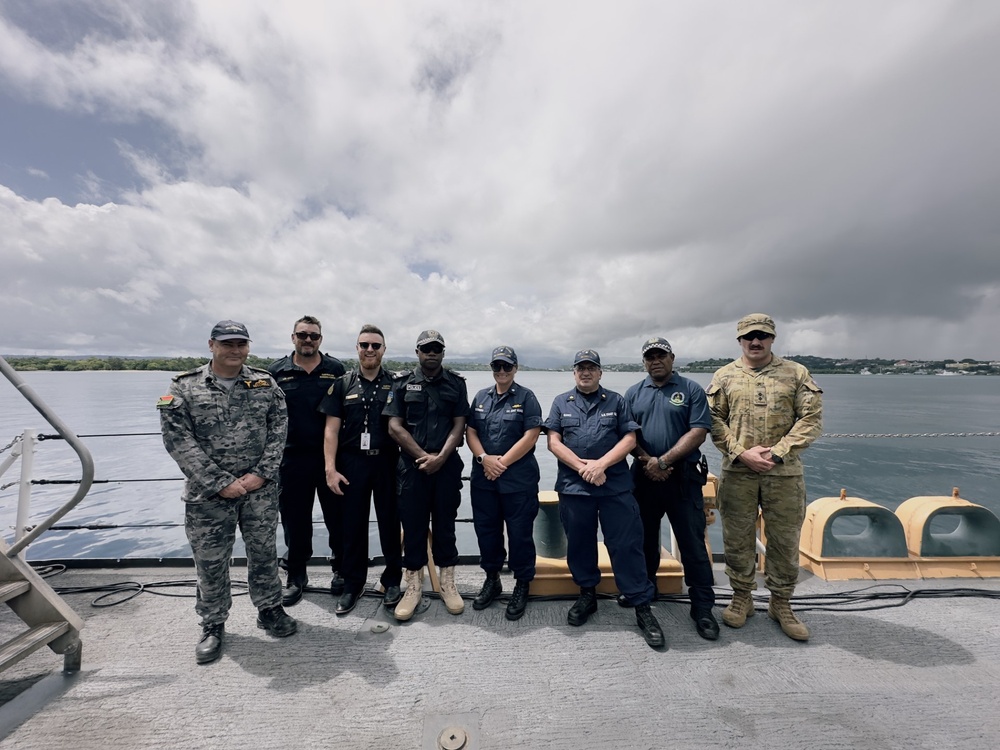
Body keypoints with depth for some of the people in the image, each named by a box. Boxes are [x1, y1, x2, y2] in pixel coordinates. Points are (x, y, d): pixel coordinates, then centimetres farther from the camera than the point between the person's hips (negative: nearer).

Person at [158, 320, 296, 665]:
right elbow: (178, 441, -8)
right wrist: (221, 483, -14)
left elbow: (279, 429, 0)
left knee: (264, 552, 13)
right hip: (208, 493, -1)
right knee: (210, 561, 12)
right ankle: (213, 625, 34)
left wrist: (261, 474, -9)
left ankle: (270, 609, 34)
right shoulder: (184, 387, -4)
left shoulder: (265, 383, 1)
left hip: (261, 488, 1)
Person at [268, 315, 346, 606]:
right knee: (295, 519, 12)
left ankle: (341, 570, 29)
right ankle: (296, 575, 32)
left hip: (331, 456, -1)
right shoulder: (276, 371, 5)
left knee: (337, 516, 9)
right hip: (292, 457, 1)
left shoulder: (336, 369, 2)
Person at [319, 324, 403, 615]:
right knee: (353, 525, 11)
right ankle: (352, 585, 28)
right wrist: (331, 469, -5)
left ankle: (392, 581, 27)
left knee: (390, 523, 9)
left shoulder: (396, 384, 2)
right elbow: (331, 430, 2)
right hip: (352, 463, 1)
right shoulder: (342, 384, 4)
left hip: (388, 462, 0)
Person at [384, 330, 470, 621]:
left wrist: (440, 457, -12)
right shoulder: (402, 384, 5)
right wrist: (423, 455, -9)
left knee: (445, 524, 9)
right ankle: (413, 585, 22)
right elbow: (395, 426, -1)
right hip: (412, 465, 0)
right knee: (412, 525, 7)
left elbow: (459, 425, 0)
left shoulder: (456, 384, 6)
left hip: (447, 465, 0)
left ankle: (447, 583, 23)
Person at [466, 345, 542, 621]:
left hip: (518, 479, -4)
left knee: (519, 533, 6)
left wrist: (502, 463, -13)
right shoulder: (480, 397, 10)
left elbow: (530, 436, -11)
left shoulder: (526, 397, -4)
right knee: (486, 530, 15)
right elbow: (470, 432, 6)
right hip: (483, 478, 4)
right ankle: (491, 579, 36)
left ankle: (522, 586, 26)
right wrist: (484, 459, -10)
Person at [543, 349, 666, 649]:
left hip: (616, 487, -1)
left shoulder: (616, 401, 7)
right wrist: (582, 466, -12)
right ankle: (587, 595, 33)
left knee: (626, 545, 2)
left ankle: (643, 607, 17)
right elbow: (553, 442, 0)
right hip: (573, 486, 1)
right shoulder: (561, 402, 8)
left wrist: (601, 464, -14)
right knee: (579, 544, 13)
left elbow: (629, 439, -1)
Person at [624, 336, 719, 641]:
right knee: (644, 537, 17)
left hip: (683, 477, -3)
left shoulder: (691, 390, -2)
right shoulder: (633, 393, 7)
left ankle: (702, 607, 18)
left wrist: (663, 461, -16)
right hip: (644, 476, 3)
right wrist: (647, 461, -12)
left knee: (692, 543, 3)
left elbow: (699, 432, -11)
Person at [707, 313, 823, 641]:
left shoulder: (797, 374, 4)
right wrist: (741, 453, -12)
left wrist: (777, 452, -14)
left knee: (785, 540, 11)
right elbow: (714, 420, 0)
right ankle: (742, 597, 28)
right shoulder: (724, 376, 3)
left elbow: (811, 418, -3)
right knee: (738, 539, 9)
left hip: (785, 473, 1)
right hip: (737, 473, 0)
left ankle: (781, 602, 31)